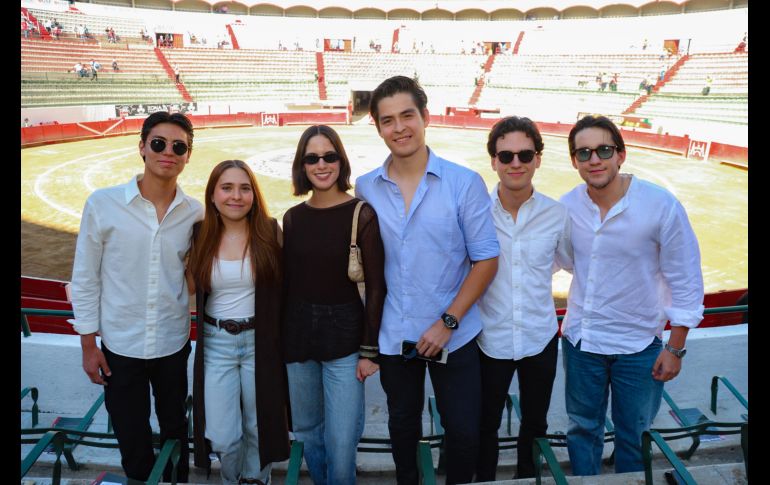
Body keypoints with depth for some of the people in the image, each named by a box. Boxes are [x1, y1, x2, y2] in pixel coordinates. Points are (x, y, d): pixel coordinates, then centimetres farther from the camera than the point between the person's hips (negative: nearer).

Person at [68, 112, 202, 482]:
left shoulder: (195, 213, -5)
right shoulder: (103, 204, -10)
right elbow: (85, 278, -4)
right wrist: (88, 345, -3)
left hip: (174, 345, 2)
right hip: (120, 346, -1)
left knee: (175, 434, 19)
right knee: (133, 444, 12)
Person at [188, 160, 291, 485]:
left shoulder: (270, 232, -8)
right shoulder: (200, 236, -3)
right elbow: (190, 286, 4)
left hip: (260, 341, -1)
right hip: (215, 342, 1)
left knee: (259, 427, 14)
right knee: (222, 437, 4)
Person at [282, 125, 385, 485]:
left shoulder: (362, 215, -8)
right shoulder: (293, 217, 5)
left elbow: (376, 287, -7)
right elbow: (287, 283, 10)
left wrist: (369, 351, -8)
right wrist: (280, 340, 9)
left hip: (344, 335, -4)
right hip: (298, 336, 4)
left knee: (341, 442, -1)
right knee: (306, 431, 16)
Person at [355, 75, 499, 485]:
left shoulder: (465, 183, -9)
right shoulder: (365, 188, -1)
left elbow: (486, 259, -8)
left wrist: (448, 322, -13)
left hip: (453, 335, -2)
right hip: (392, 336, 2)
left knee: (464, 431, 8)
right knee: (402, 424, 19)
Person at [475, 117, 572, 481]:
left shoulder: (556, 214, -7)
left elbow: (573, 262, 10)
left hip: (540, 339, 2)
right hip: (490, 340, -1)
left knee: (535, 424, 21)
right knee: (486, 425, 17)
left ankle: (527, 477, 45)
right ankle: (484, 479, 41)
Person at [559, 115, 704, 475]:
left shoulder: (662, 206, -16)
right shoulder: (567, 206, -8)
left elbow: (685, 282, -9)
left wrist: (675, 348, -6)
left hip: (638, 345, -2)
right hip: (580, 340, 3)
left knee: (633, 436, 16)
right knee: (582, 429, 18)